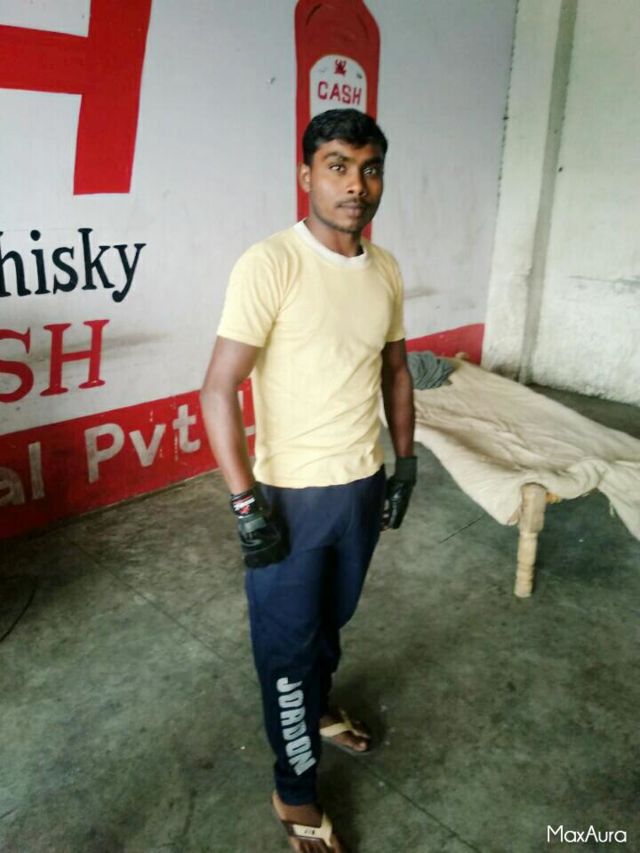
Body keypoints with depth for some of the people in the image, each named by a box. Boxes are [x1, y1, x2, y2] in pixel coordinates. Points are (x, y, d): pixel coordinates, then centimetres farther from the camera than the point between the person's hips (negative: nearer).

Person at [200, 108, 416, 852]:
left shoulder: (386, 269, 2)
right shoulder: (269, 264, -18)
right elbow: (218, 389, -19)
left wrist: (404, 463, 11)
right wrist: (245, 502, -20)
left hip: (364, 486, 6)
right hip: (292, 495, -6)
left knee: (332, 618, 26)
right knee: (286, 639, 11)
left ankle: (314, 710, 54)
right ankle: (296, 793, 33)